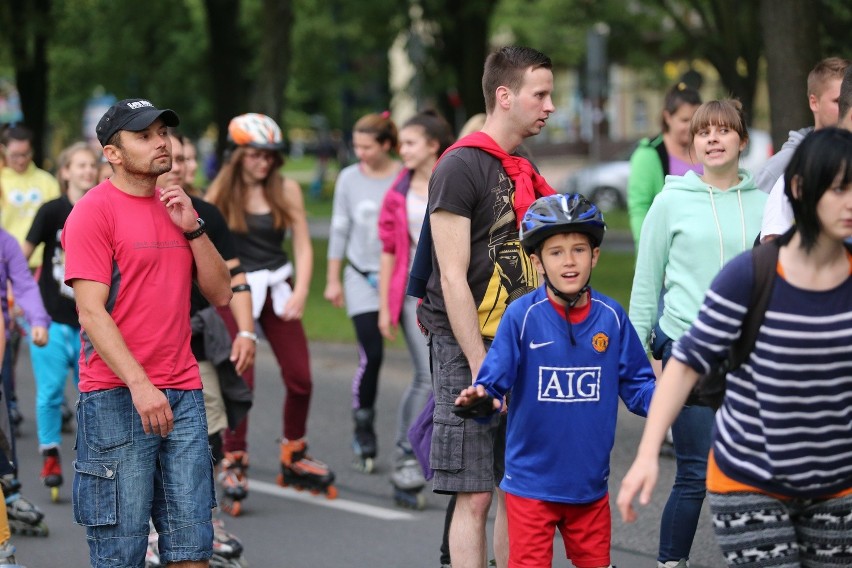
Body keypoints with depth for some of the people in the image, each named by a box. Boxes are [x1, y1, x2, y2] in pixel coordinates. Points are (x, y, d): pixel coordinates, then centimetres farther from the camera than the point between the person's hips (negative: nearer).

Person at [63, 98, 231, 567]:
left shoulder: (176, 208, 15)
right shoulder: (93, 212, -6)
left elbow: (221, 294, 12)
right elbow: (92, 313, -13)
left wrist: (192, 228, -1)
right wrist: (139, 386, -22)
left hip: (183, 394, 6)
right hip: (117, 400, -6)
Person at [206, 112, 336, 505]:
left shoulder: (286, 190, 0)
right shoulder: (222, 193, -5)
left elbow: (303, 245, 0)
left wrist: (300, 292, -11)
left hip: (279, 288, 3)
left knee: (300, 377, 3)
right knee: (240, 379, -9)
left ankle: (294, 459, 22)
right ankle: (234, 462, 4)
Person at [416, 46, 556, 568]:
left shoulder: (526, 172, 14)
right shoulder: (461, 167, -10)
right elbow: (453, 279, -14)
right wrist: (482, 369, -17)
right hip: (469, 351, -8)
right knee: (475, 497, -6)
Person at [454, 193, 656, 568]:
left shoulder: (611, 317, -2)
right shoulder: (522, 316, -11)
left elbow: (636, 385, 4)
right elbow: (494, 381, -14)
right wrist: (481, 397, -36)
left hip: (590, 482, 3)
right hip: (531, 480, -3)